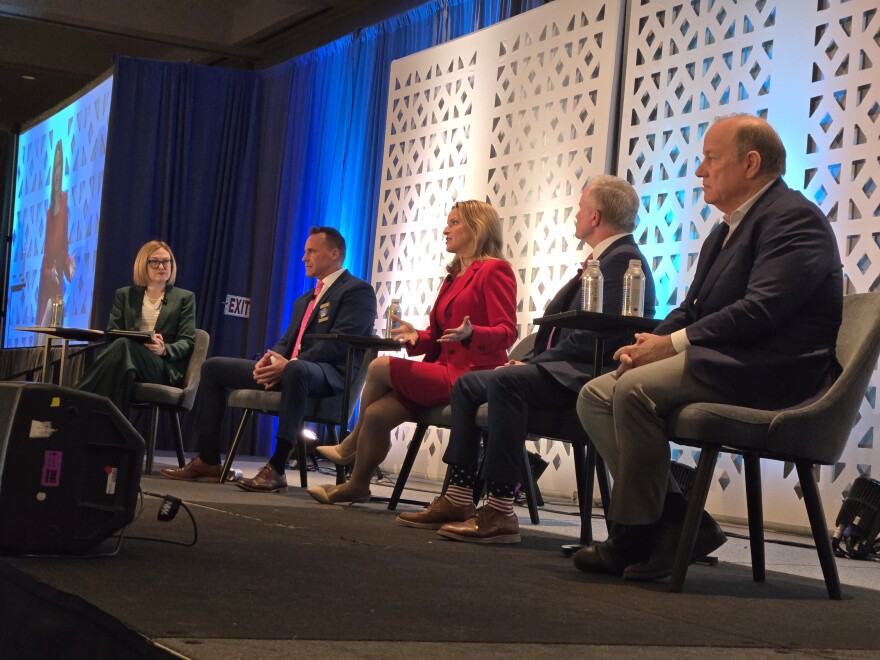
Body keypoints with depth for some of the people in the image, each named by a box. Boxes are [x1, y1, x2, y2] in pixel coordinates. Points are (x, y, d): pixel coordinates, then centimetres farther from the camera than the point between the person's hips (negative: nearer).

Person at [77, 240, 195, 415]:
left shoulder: (184, 297, 18)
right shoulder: (125, 295, 23)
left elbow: (187, 342, 8)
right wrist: (142, 340, -10)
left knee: (125, 345, -36)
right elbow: (112, 334, 13)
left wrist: (164, 349, -17)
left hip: (164, 367, -1)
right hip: (129, 358, 2)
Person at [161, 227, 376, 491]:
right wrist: (270, 359, -5)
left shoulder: (357, 291, -3)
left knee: (297, 370, -44)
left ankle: (276, 468, -39)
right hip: (286, 369, 9)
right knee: (212, 367, 5)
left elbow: (338, 343, -16)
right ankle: (208, 461, 0)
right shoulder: (305, 300, 27)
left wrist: (288, 364, -24)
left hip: (328, 375, -9)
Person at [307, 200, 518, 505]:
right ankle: (357, 485, 2)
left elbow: (506, 332, -12)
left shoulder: (494, 269, -4)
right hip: (447, 374, 8)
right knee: (377, 414, -12)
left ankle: (353, 445, 9)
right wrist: (416, 337, -3)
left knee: (380, 368, -13)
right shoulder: (453, 277, 22)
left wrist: (470, 334, -31)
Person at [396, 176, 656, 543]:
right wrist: (530, 360, 5)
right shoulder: (604, 258, 22)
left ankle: (500, 511, -33)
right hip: (564, 370, 11)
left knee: (504, 381, -33)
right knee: (467, 384, 7)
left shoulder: (622, 259, -11)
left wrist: (533, 363, -16)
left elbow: (596, 335, -21)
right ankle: (459, 498, 2)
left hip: (585, 376, -11)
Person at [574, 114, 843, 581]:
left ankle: (633, 538, -16)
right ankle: (678, 520, -10)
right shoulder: (726, 229, 23)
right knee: (596, 395, -3)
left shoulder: (794, 218, -9)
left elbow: (762, 310, -21)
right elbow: (692, 309, 20)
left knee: (635, 389, -28)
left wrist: (673, 344, -19)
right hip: (721, 365, 10)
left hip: (772, 373, -10)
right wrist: (653, 342, -2)